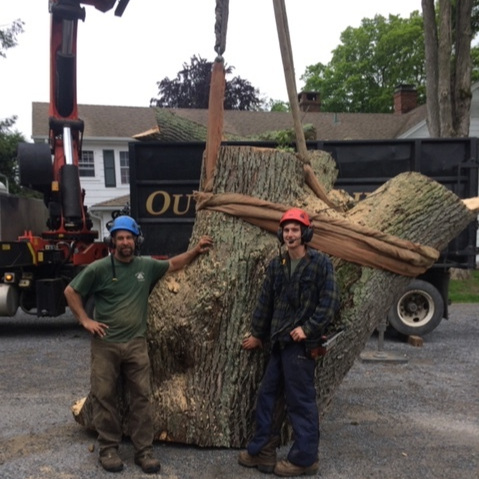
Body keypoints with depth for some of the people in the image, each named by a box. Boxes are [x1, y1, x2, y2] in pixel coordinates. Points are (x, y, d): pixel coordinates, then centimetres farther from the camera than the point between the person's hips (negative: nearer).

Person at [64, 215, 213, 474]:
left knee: (141, 397, 5)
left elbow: (173, 264, 20)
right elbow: (71, 292, 2)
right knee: (104, 396, 5)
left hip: (136, 344, 3)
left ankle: (144, 450, 15)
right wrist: (85, 320, -5)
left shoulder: (147, 265, 3)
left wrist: (196, 250, 9)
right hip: (105, 344, -2)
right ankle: (108, 449, 20)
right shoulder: (99, 268, -7)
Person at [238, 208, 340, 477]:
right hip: (280, 343, 7)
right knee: (268, 396, 13)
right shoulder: (277, 265, 11)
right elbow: (266, 302, 16)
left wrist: (309, 328, -19)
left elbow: (330, 302, -13)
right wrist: (258, 334, 21)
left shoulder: (321, 263, -7)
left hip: (302, 344, -7)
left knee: (301, 400, 0)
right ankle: (262, 451, 25)